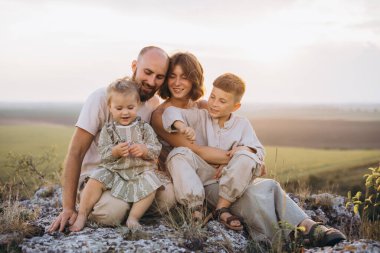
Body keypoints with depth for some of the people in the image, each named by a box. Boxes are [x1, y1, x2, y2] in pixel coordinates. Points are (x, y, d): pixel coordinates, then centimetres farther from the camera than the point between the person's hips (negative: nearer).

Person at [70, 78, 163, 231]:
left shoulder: (145, 128, 3)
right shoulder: (107, 130, 2)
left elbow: (156, 149, -1)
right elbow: (103, 154, -5)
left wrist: (144, 150, -23)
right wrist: (115, 151, -26)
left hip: (140, 170, 0)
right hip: (113, 170, 0)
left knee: (149, 188, -25)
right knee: (95, 181, -19)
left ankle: (133, 217, -14)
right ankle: (82, 215, -9)